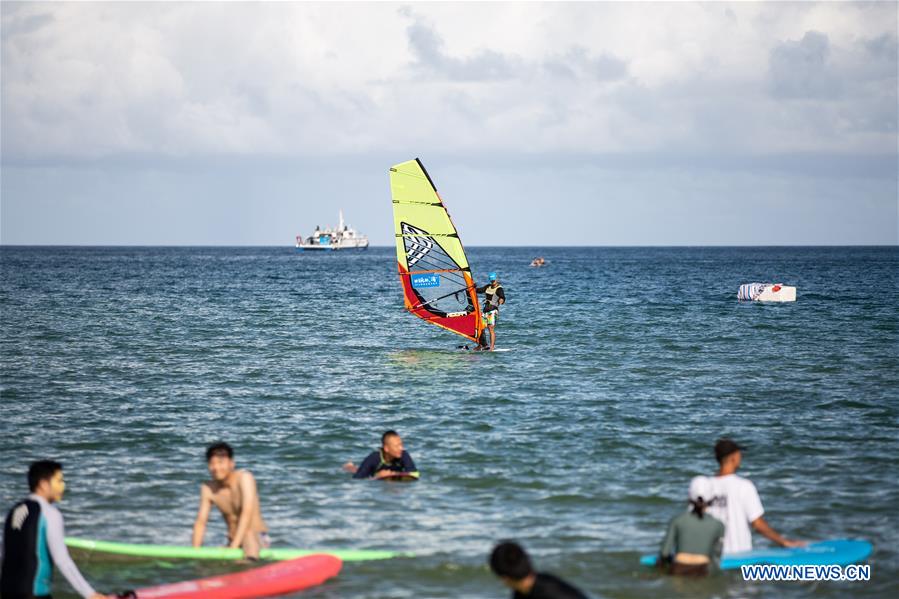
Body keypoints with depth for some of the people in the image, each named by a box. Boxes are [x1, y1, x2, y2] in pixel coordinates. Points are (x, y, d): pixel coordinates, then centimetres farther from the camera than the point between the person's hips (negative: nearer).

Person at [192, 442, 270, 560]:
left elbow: (247, 513, -24)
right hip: (232, 542, 6)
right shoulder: (208, 489, -2)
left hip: (257, 537, -6)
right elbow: (201, 522, -2)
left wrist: (234, 546, -32)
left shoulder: (244, 477, -15)